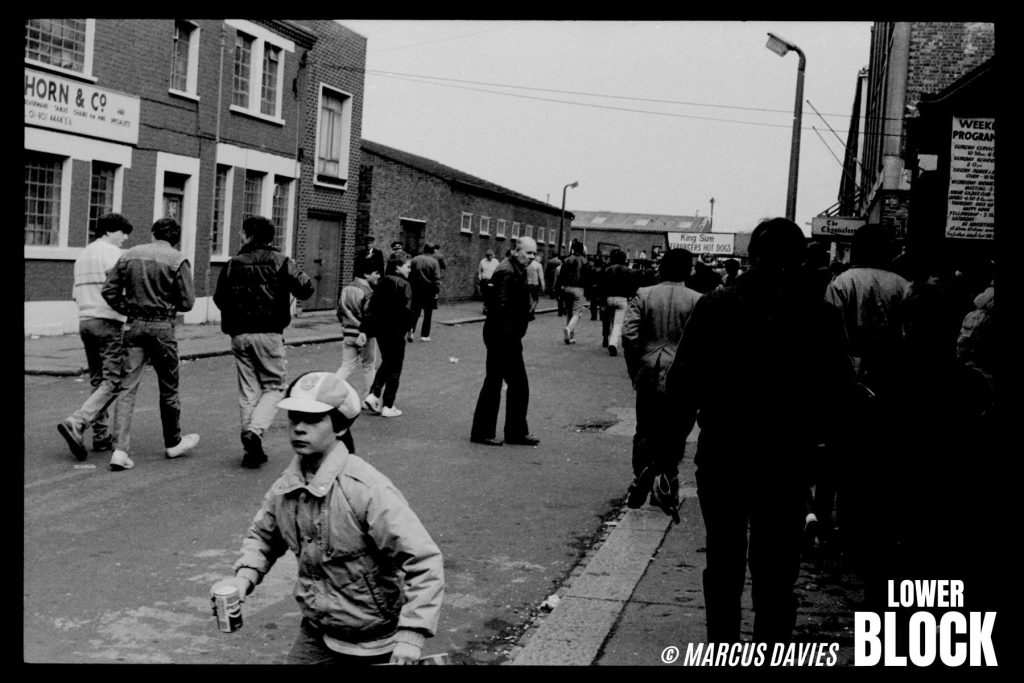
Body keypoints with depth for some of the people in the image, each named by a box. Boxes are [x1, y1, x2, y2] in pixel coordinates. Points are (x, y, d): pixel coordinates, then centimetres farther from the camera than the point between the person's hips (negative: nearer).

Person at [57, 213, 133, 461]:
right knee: (114, 381, -8)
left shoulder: (82, 255, 19)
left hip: (85, 321, 9)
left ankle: (101, 435, 12)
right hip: (109, 322, -9)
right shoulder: (113, 254, -7)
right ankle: (76, 423, -20)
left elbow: (76, 294, 18)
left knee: (98, 381, 13)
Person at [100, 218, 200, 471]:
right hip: (161, 326, -3)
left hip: (133, 326, 3)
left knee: (128, 387, 2)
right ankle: (173, 443, 29)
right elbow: (187, 302, -7)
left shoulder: (130, 255, 5)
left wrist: (129, 310, 11)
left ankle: (120, 450, -8)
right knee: (168, 388, 13)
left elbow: (108, 290, 2)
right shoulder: (177, 260, -7)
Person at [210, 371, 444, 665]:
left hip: (375, 644, -5)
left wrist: (412, 634, -30)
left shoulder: (366, 489, -26)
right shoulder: (285, 488, -6)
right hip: (316, 634, 5)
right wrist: (243, 577, -3)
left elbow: (424, 560, -26)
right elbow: (262, 536, 14)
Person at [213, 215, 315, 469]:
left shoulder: (233, 264, 4)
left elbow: (219, 298, 6)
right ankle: (255, 431, -17)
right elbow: (306, 289, -11)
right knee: (274, 386, 7)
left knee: (248, 391, 9)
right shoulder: (281, 262, -4)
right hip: (269, 334, -3)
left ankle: (250, 449, 10)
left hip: (240, 335, 3)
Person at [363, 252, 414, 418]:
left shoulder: (381, 283, 7)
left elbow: (371, 306, 7)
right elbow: (406, 310, -22)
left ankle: (373, 395, 12)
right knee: (395, 368, 6)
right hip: (395, 332, -7)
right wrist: (406, 327, -7)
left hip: (380, 329, 7)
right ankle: (388, 406, 11)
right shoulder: (403, 284, -15)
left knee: (386, 363, 24)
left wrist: (370, 329, 10)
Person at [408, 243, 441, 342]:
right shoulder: (434, 262, -6)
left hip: (416, 289, 3)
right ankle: (424, 335, 8)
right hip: (429, 290, -2)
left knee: (415, 311, 10)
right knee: (428, 313, 7)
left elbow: (410, 274, 3)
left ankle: (411, 330, -10)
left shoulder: (415, 259, 2)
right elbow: (437, 278, -11)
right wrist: (437, 291, -9)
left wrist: (411, 286, 10)